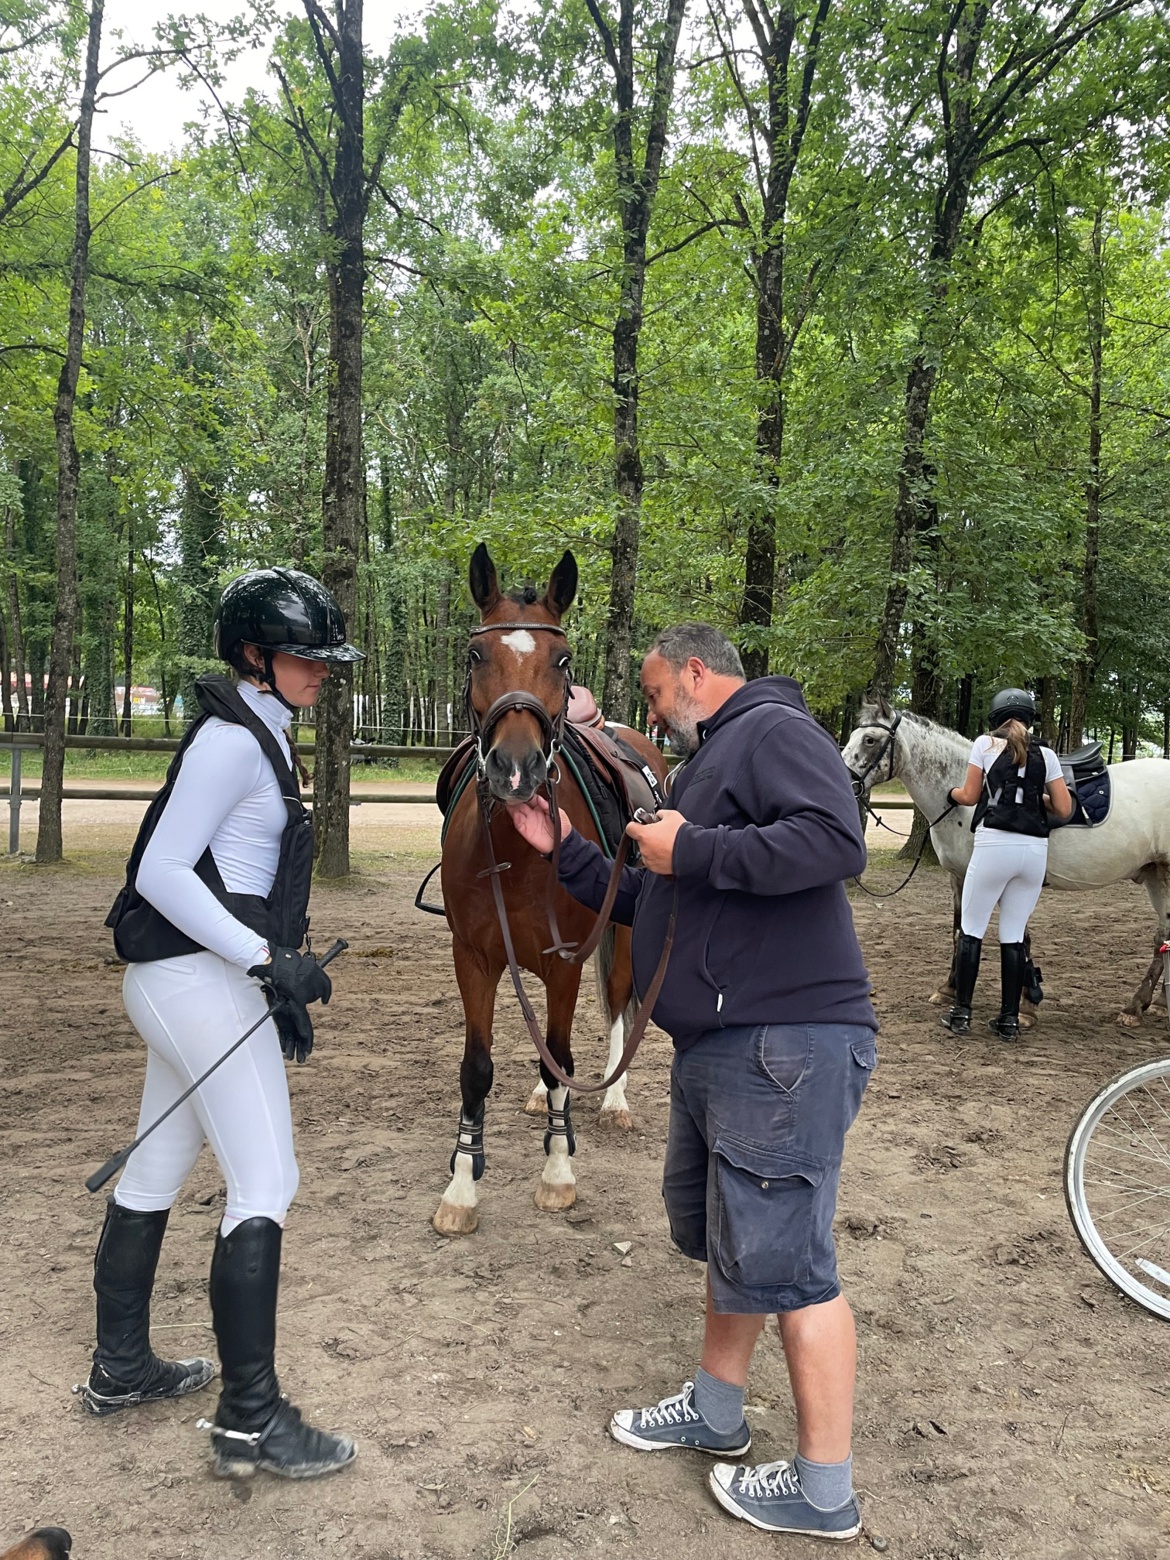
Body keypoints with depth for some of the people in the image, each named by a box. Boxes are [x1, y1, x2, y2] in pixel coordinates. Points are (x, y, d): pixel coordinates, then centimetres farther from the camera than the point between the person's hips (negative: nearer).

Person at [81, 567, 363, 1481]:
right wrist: (267, 959, -23)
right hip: (200, 981, -10)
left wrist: (282, 990, 16)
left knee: (156, 1175, 18)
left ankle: (120, 1370, 33)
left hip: (182, 983, 10)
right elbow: (161, 873, -20)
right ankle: (251, 1422, 4)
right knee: (266, 1186, -6)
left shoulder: (258, 739, 15)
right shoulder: (231, 739, -15)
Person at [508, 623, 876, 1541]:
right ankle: (716, 1412, 39)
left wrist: (693, 851, -20)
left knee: (782, 1261, -3)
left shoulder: (772, 730, -9)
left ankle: (824, 1494, 13)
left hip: (784, 1049, -11)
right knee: (720, 1237, 21)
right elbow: (646, 903, 27)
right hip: (716, 1051, 11)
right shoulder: (708, 766, 22)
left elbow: (836, 841, -28)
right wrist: (562, 851, 18)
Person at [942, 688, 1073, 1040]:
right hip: (1035, 850, 3)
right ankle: (1010, 1018, 12)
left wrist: (952, 792, 28)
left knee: (972, 929, 7)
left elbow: (969, 797, 7)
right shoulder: (1046, 755, 11)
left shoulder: (985, 744, 4)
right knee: (1014, 935, 9)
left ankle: (961, 1013, 8)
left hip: (994, 844, -3)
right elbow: (1064, 810, 9)